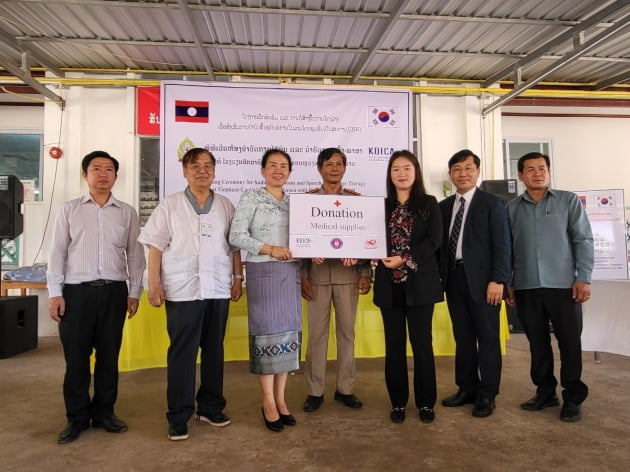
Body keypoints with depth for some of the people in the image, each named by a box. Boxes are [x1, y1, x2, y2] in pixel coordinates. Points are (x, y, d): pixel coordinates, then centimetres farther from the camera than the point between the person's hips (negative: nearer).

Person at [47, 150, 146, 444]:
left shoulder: (127, 213, 8)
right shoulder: (69, 210, 6)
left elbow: (135, 254, 9)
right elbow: (57, 252, 4)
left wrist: (134, 291, 5)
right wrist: (55, 292, -2)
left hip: (114, 291, 1)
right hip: (76, 291, -1)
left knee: (109, 355, 8)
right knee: (76, 357, 5)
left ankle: (103, 413, 24)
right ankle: (77, 418, 20)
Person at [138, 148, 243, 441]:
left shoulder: (226, 206, 9)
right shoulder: (169, 205, 2)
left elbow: (234, 245, 11)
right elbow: (155, 246, -1)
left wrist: (238, 278, 6)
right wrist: (154, 284, -7)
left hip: (218, 289, 3)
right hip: (182, 290, -3)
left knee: (214, 350, 11)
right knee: (182, 353, 2)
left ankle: (210, 407, 26)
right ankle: (178, 416, 13)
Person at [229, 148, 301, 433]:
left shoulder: (294, 202, 14)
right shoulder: (251, 198, 0)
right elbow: (236, 236, -8)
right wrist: (269, 249, -17)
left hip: (291, 272, 5)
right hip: (263, 272, -5)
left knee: (288, 332, 7)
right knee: (267, 332, -1)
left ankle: (280, 399, 19)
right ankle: (268, 402, 12)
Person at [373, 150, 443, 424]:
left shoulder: (429, 204, 4)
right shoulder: (382, 206, 10)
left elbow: (434, 240, -7)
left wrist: (405, 259, -17)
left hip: (420, 282, -2)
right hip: (389, 283, 2)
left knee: (421, 342, 3)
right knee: (394, 344, 8)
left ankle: (426, 403, 17)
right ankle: (398, 402, 20)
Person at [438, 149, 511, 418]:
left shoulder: (492, 204, 0)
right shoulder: (443, 206, 13)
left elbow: (502, 245, -7)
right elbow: (441, 244, 11)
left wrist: (498, 279, -15)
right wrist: (441, 276, 2)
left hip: (482, 279, -4)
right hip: (454, 279, 5)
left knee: (487, 338, 4)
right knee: (463, 337, 12)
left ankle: (487, 395, 15)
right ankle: (467, 389, 24)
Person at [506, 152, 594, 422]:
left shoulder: (569, 201, 5)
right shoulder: (512, 208, 9)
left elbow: (583, 240, 1)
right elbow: (506, 248, 8)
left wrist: (583, 278, -7)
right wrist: (507, 283, 5)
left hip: (563, 285, -1)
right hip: (526, 287, 2)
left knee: (570, 343, 3)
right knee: (537, 343, 9)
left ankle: (573, 398, 17)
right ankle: (545, 392, 23)